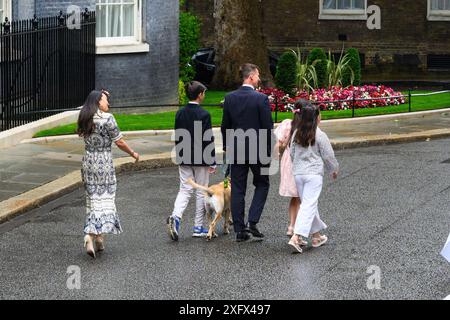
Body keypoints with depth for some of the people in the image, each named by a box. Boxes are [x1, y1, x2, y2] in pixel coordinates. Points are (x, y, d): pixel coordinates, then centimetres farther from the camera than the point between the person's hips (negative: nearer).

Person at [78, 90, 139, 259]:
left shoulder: (85, 119, 5)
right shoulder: (107, 119, -14)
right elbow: (119, 142, -11)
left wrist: (102, 95, 29)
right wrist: (133, 153, 8)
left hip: (87, 162, 6)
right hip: (104, 163, -6)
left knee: (93, 198, 12)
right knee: (105, 198, 0)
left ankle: (98, 237, 13)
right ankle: (91, 235, -14)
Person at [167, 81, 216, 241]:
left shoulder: (180, 113, 3)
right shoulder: (204, 114, -14)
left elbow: (177, 137, 9)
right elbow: (208, 140, -14)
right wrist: (212, 162, -8)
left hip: (184, 159, 5)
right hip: (201, 160, -5)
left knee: (184, 190, 7)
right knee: (201, 192, 6)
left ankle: (175, 217, -18)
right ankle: (198, 227, 10)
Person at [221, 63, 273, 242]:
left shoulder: (230, 98, 0)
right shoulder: (261, 99, -13)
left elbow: (225, 126, 5)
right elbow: (268, 127, -11)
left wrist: (227, 147, 17)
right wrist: (269, 151, 0)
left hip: (236, 151, 3)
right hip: (257, 150, -3)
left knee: (237, 190, 7)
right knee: (262, 185, 14)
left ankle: (239, 230, 8)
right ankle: (252, 222, 0)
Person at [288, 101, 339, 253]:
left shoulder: (296, 134, 4)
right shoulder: (320, 135, -10)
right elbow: (328, 156, -4)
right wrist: (334, 169, 14)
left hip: (297, 173, 6)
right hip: (314, 174, -6)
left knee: (308, 204, 17)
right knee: (309, 205, -7)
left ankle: (317, 236, 24)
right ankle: (296, 237, -18)